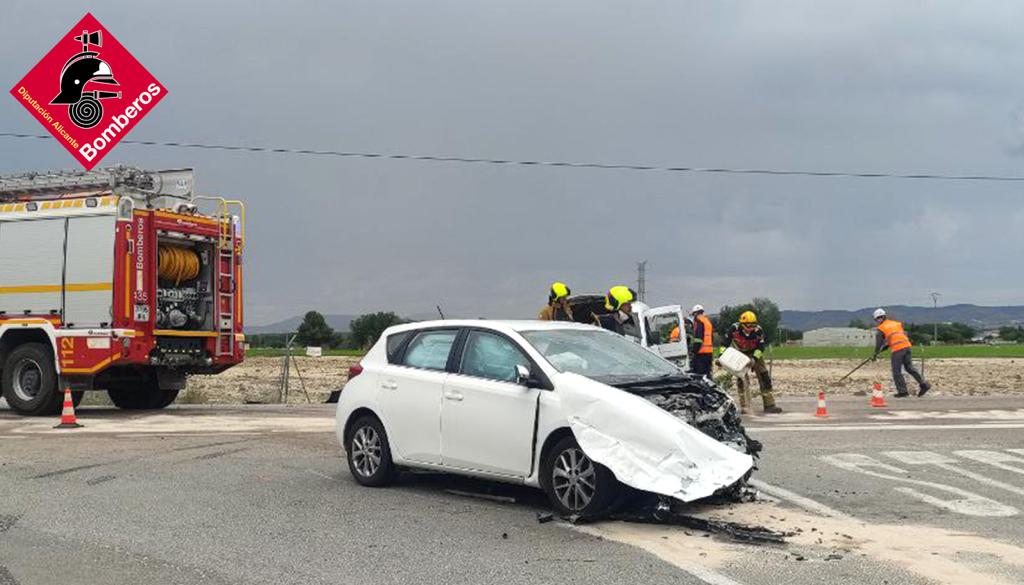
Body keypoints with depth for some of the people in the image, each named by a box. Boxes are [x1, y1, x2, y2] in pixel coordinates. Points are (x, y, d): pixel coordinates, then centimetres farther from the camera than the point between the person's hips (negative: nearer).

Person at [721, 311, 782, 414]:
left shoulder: (758, 331, -22)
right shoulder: (734, 329, -24)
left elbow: (761, 347, -19)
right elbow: (725, 343, -15)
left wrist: (754, 358, -32)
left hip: (755, 354, 1)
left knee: (764, 378, -5)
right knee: (741, 380, -12)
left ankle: (769, 405, 0)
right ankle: (744, 407, -7)